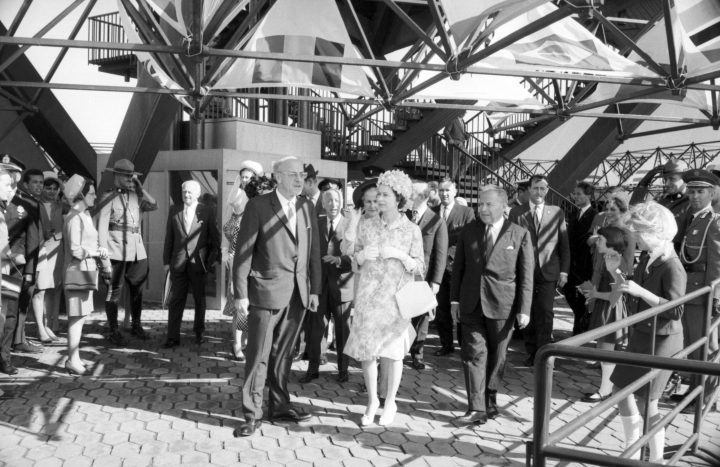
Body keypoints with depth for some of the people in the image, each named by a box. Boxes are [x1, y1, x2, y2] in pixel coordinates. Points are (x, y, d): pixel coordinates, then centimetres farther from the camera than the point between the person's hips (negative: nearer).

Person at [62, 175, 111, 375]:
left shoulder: (85, 215, 14)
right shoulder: (74, 218, -15)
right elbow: (75, 250, -19)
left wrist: (99, 253, 1)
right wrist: (98, 252, -9)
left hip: (86, 270, 9)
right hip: (78, 271, -9)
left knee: (80, 317, 13)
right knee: (77, 317, -4)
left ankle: (73, 358, 20)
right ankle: (73, 361, 3)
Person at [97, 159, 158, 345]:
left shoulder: (136, 196, 15)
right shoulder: (109, 197, 1)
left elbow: (153, 205, 0)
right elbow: (102, 226, -6)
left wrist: (140, 187, 2)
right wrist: (104, 252, -13)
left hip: (137, 250, 5)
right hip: (117, 250, -5)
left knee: (137, 288, 12)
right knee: (114, 289, -2)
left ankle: (136, 325, 25)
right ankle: (113, 330, 6)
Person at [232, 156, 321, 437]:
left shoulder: (307, 208, 9)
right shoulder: (258, 206, -6)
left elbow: (313, 251, 11)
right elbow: (243, 251, -7)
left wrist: (314, 289, 7)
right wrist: (241, 293, -10)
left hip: (298, 294, 5)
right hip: (267, 291, -5)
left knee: (283, 353, 14)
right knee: (259, 355, -1)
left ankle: (279, 407, 25)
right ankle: (252, 415, 9)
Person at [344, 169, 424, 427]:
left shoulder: (412, 230, -3)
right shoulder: (366, 225, 4)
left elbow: (420, 268, -2)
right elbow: (356, 259, 12)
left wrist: (400, 255, -18)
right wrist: (362, 255, -10)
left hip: (395, 298, -2)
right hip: (368, 296, 2)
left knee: (393, 352, 4)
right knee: (366, 350, 3)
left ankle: (390, 401, 24)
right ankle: (372, 400, 22)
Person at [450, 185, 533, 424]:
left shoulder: (519, 234, -4)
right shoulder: (469, 231, 5)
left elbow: (526, 275, -4)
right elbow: (458, 267, 9)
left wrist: (524, 309, -7)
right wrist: (455, 299, 5)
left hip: (502, 305, -2)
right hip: (471, 303, 2)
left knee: (496, 355, 11)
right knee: (474, 353, -3)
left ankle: (490, 399, 28)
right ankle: (476, 408, 0)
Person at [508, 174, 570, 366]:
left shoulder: (557, 213, 7)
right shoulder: (516, 212, 5)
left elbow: (564, 244, 6)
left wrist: (564, 271, 0)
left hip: (548, 271, 0)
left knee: (545, 313, -5)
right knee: (527, 313, 5)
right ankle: (531, 352, 17)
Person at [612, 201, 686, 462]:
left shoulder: (672, 268, -21)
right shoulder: (647, 258, 2)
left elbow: (675, 311, -27)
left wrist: (640, 292, -32)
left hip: (661, 340, -8)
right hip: (640, 335, 8)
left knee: (647, 403, -1)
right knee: (621, 390, 13)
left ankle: (656, 459, 18)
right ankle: (632, 453, 28)